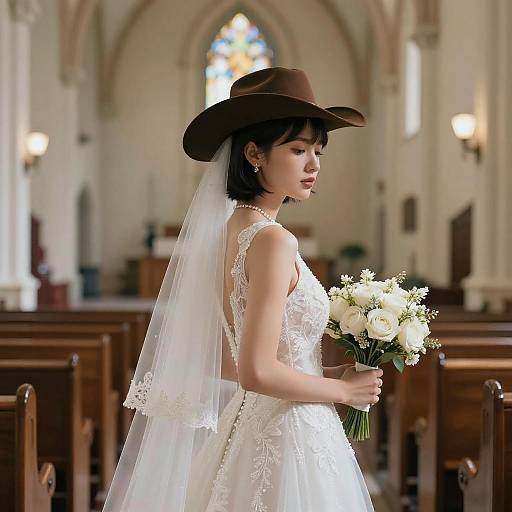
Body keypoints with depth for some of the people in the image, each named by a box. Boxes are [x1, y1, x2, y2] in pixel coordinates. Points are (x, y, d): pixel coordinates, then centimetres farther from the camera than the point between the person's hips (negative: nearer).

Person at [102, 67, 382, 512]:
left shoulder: (228, 230, 5)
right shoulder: (273, 241, -20)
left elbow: (218, 361, 10)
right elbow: (257, 373, -25)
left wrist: (323, 374, 9)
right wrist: (344, 389, -11)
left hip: (246, 427, 8)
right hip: (288, 441, -8)